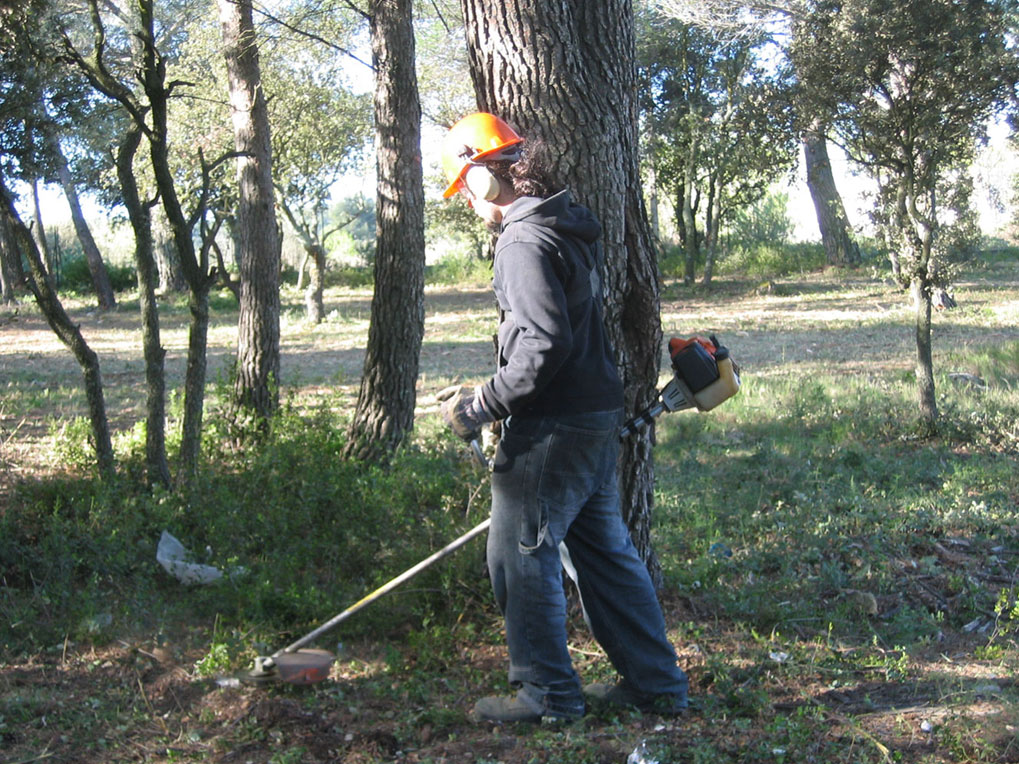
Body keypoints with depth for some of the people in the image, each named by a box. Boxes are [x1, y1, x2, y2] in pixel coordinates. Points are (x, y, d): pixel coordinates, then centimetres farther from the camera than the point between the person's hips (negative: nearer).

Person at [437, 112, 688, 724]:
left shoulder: (525, 241, -17)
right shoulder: (572, 226, 14)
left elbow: (544, 346, -25)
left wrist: (481, 406, -16)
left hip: (554, 431, -10)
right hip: (599, 418, 10)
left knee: (521, 555, 2)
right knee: (603, 549, 16)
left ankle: (548, 692, 12)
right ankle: (656, 682, 23)